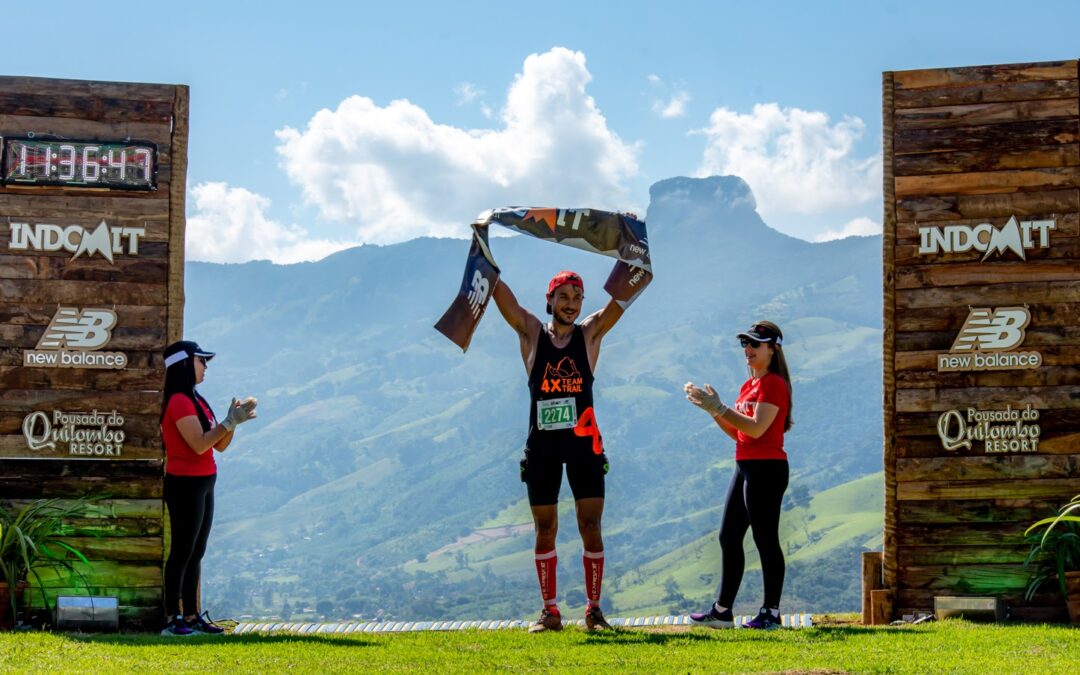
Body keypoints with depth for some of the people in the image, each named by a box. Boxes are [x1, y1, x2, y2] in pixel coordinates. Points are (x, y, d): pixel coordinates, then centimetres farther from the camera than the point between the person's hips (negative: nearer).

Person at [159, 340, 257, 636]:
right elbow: (199, 444, -22)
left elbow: (220, 445, 14)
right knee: (182, 552, -7)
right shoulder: (179, 402, -14)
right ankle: (173, 619, -3)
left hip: (203, 484, 10)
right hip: (185, 485, -10)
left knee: (195, 554, 11)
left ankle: (192, 616, 15)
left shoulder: (196, 401, 16)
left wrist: (233, 420, -1)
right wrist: (231, 421, -18)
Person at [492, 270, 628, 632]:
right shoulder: (531, 333, 5)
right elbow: (498, 290, -4)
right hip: (542, 443, 0)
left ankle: (593, 609, 5)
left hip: (584, 443, 0)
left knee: (591, 527, -2)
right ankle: (550, 611, 11)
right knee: (545, 530, 4)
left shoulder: (591, 333, 6)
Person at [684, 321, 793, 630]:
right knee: (728, 537, 11)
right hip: (745, 466, 10)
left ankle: (772, 613, -2)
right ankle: (722, 611, 17)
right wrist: (713, 408, 6)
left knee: (765, 540, -7)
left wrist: (718, 407, -21)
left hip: (767, 468, -10)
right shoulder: (749, 385, 18)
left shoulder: (774, 384, -11)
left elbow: (756, 428, -21)